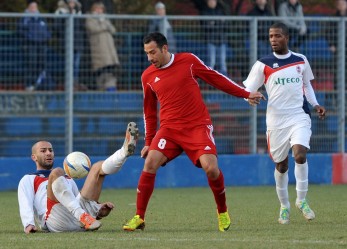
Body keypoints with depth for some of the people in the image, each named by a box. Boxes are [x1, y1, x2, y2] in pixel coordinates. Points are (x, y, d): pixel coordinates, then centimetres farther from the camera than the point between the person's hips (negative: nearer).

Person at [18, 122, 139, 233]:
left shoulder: (68, 179, 40)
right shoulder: (28, 180, 25)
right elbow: (25, 205, 7)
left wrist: (98, 209, 11)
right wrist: (28, 224, -14)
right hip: (56, 221, -4)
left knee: (98, 167, -1)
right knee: (56, 173, -28)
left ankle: (125, 151, -34)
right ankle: (81, 215, -45)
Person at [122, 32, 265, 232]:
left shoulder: (188, 61, -1)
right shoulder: (148, 77, 6)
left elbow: (216, 78, 8)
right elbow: (149, 112, 17)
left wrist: (245, 94, 9)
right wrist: (148, 142, 17)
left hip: (198, 125, -2)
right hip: (170, 128, 2)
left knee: (210, 167, -18)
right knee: (151, 162, -18)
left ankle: (223, 212, 9)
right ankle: (139, 218, -10)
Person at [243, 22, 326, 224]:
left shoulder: (301, 60, 7)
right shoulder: (263, 64, 0)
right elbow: (247, 89, -1)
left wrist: (315, 104, 8)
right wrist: (250, 97, -24)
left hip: (300, 117, 0)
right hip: (276, 121, 0)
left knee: (300, 155, -21)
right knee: (281, 165, 7)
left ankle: (301, 200, -5)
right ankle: (284, 206, 25)